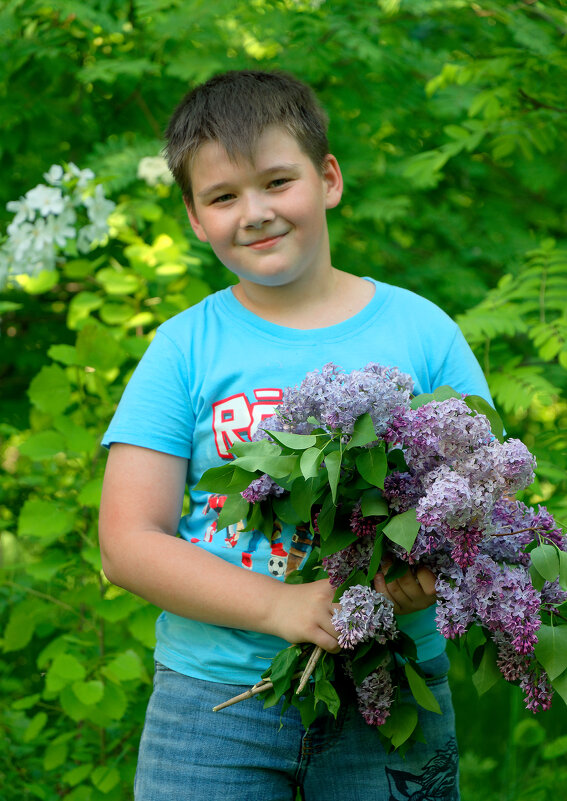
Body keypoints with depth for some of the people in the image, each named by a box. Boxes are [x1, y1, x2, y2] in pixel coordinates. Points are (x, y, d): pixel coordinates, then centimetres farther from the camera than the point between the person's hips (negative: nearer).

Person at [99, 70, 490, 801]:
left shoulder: (421, 330, 3)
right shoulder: (184, 349, 0)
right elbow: (128, 543, -5)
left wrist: (433, 574, -17)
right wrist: (281, 606, -18)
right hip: (215, 693, 0)